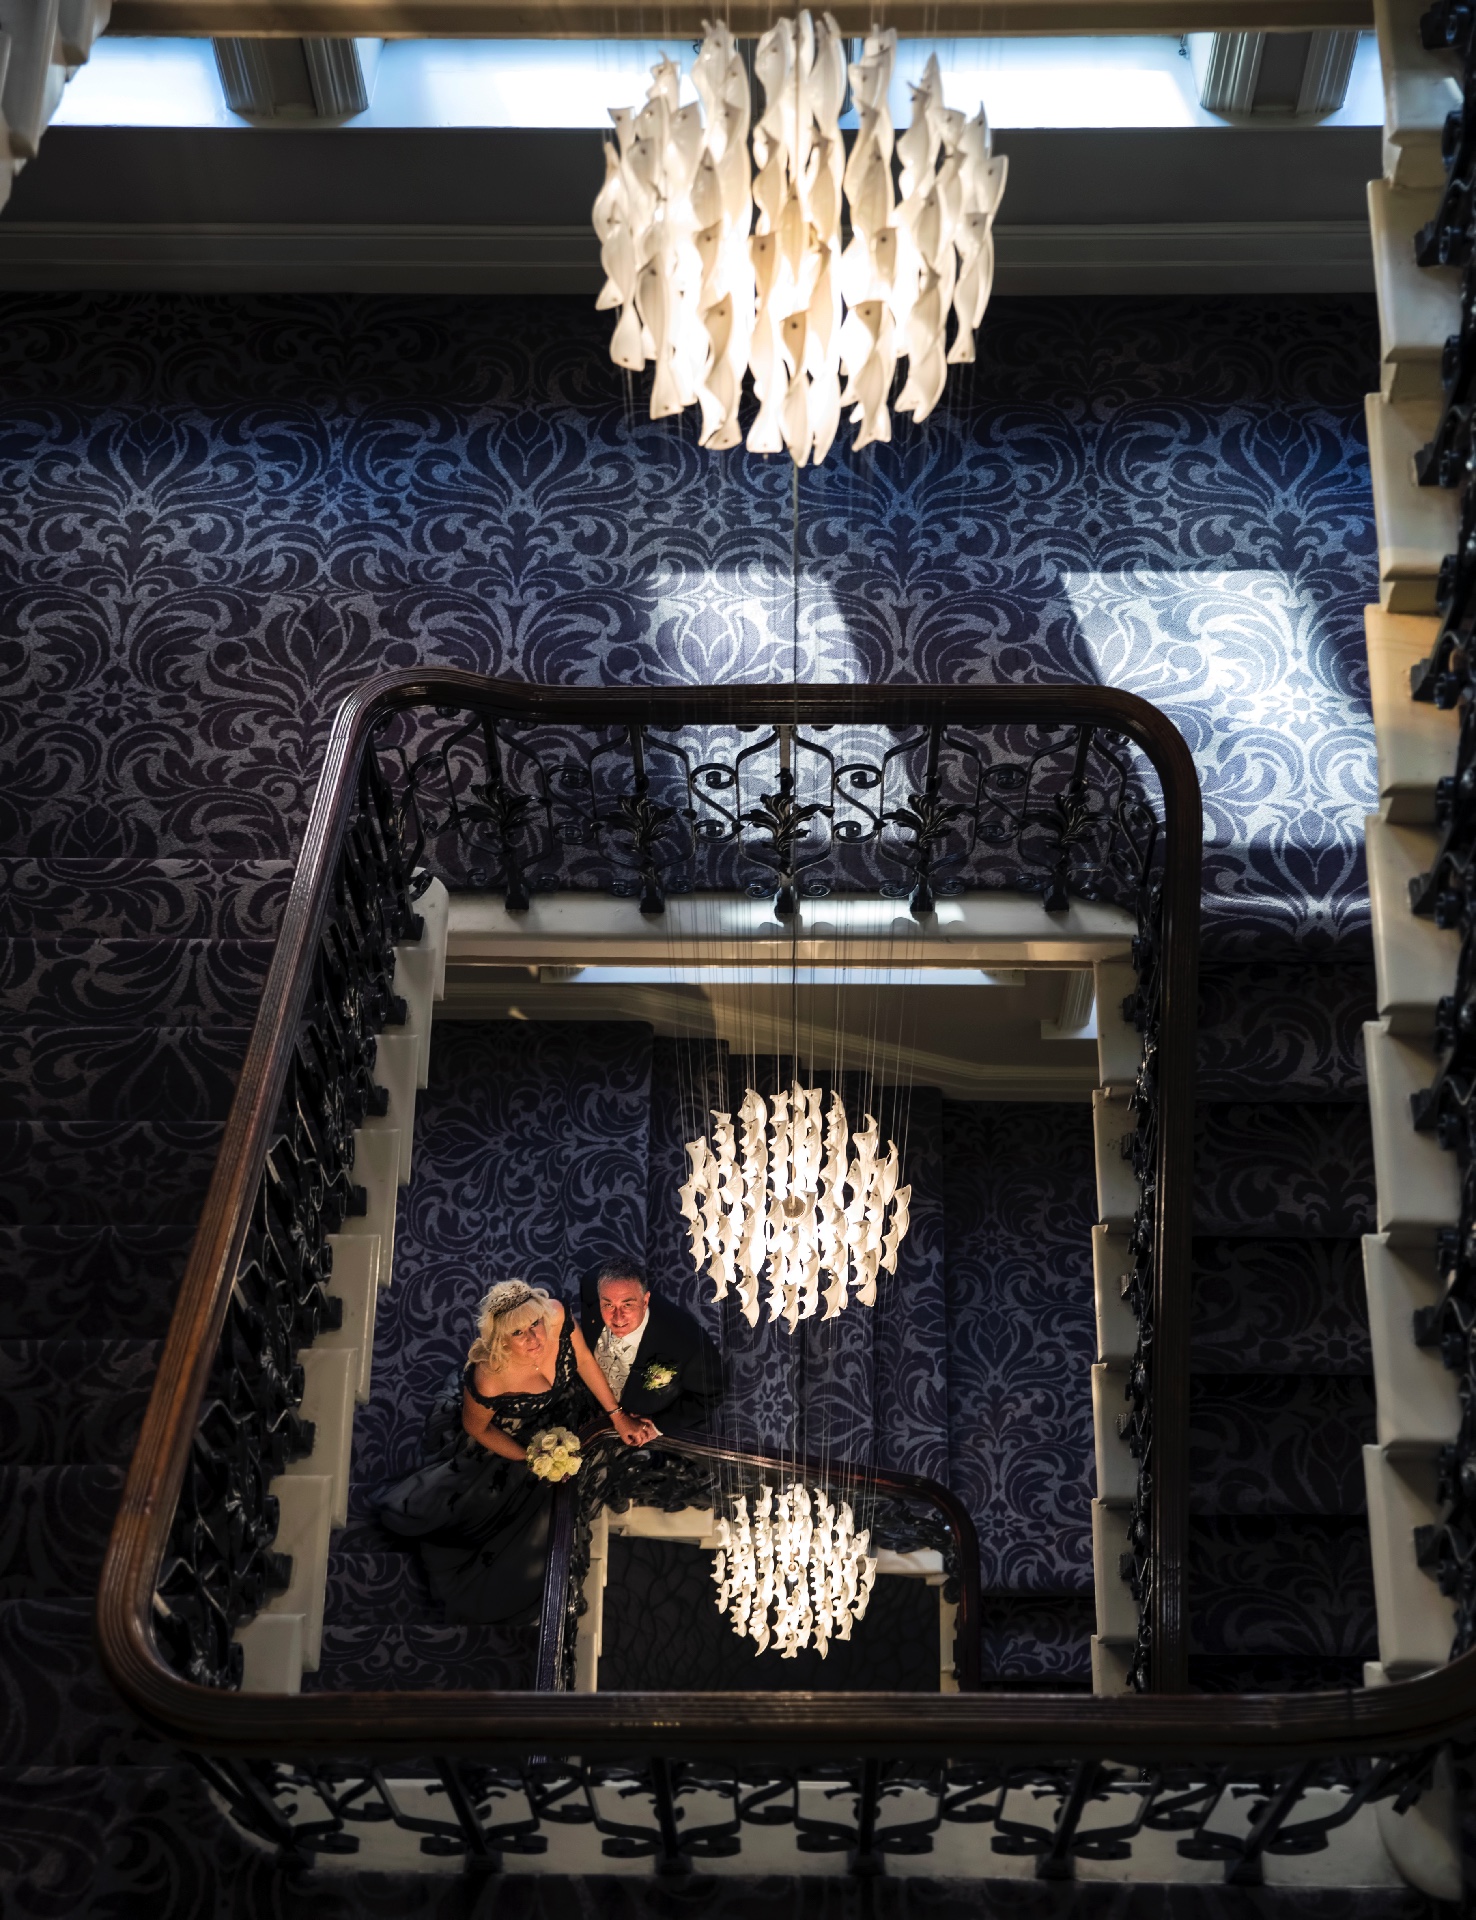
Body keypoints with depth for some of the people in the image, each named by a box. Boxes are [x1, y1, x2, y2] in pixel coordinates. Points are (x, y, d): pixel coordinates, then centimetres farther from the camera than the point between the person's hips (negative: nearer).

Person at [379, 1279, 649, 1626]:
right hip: (508, 1442, -3)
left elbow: (584, 1360, -13)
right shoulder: (488, 1379, -43)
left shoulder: (557, 1317, -36)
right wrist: (532, 1461, -16)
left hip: (564, 1421, 3)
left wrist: (617, 1416, -8)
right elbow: (476, 1428, -20)